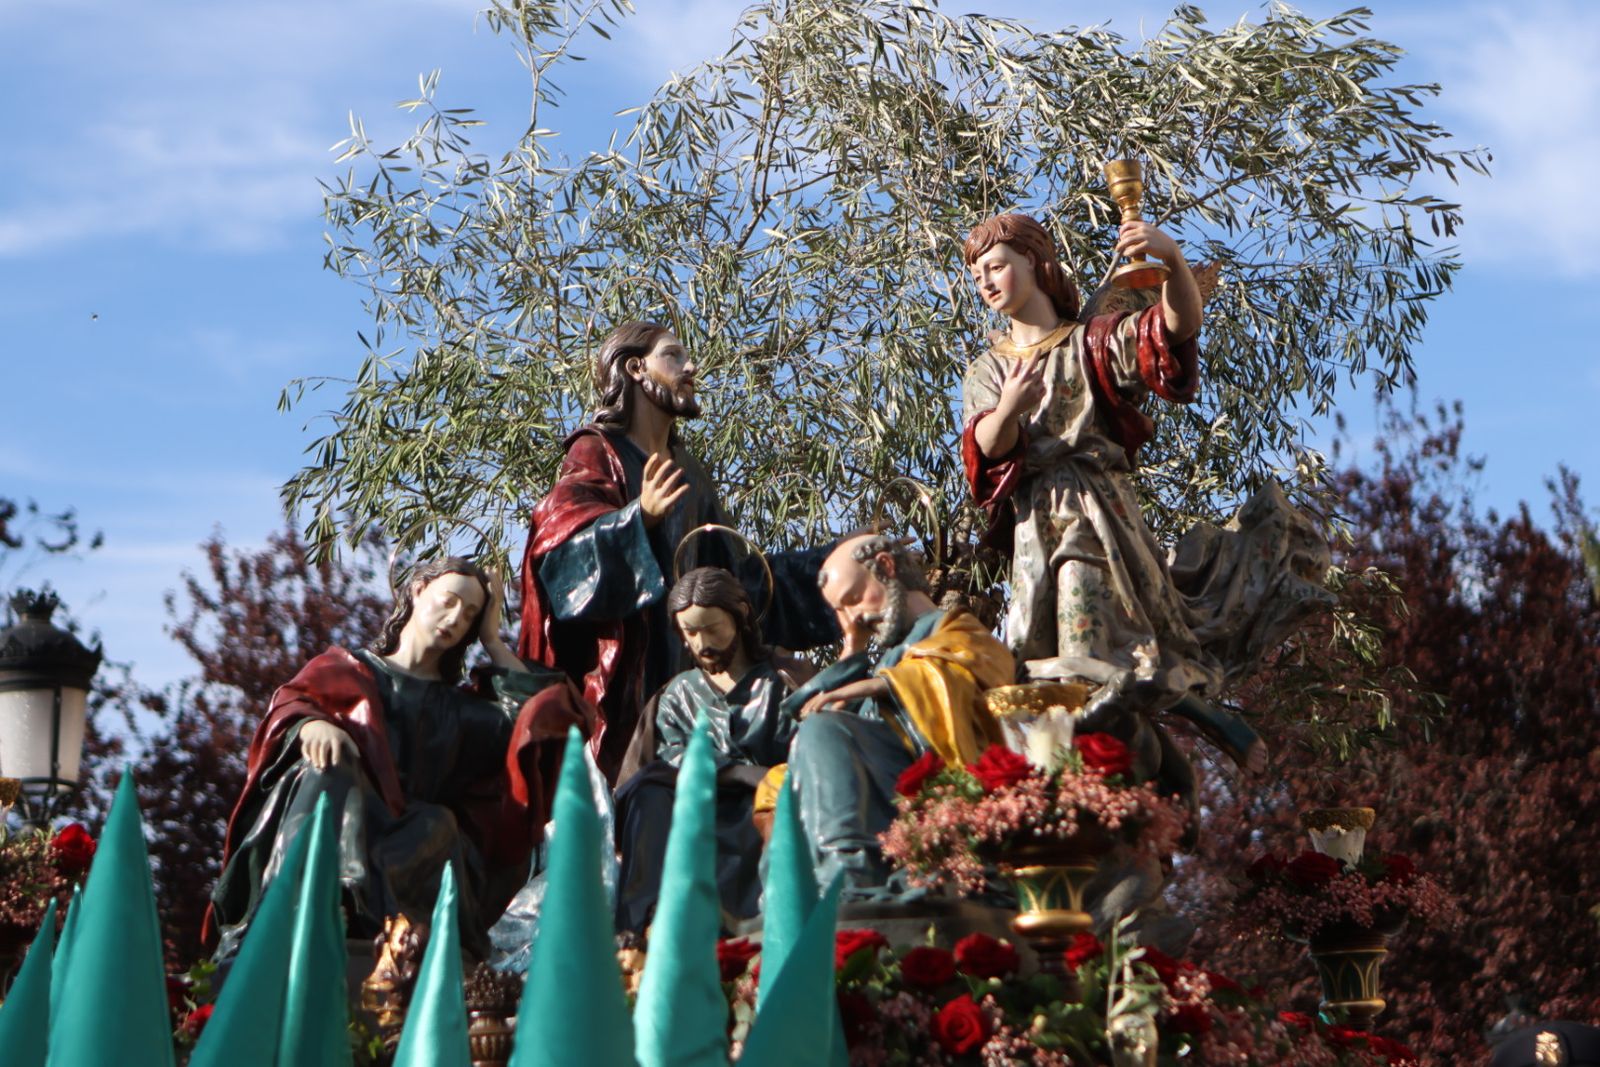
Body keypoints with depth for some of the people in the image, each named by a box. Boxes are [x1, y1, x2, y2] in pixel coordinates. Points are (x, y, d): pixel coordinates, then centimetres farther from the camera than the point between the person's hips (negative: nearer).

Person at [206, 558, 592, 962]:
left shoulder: (463, 709, 30)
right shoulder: (348, 670, 24)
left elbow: (544, 709, 12)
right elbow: (288, 704, 5)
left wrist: (492, 641, 23)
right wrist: (311, 724, -19)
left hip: (414, 847, 1)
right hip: (328, 825, -1)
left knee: (440, 824, -32)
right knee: (323, 771, -33)